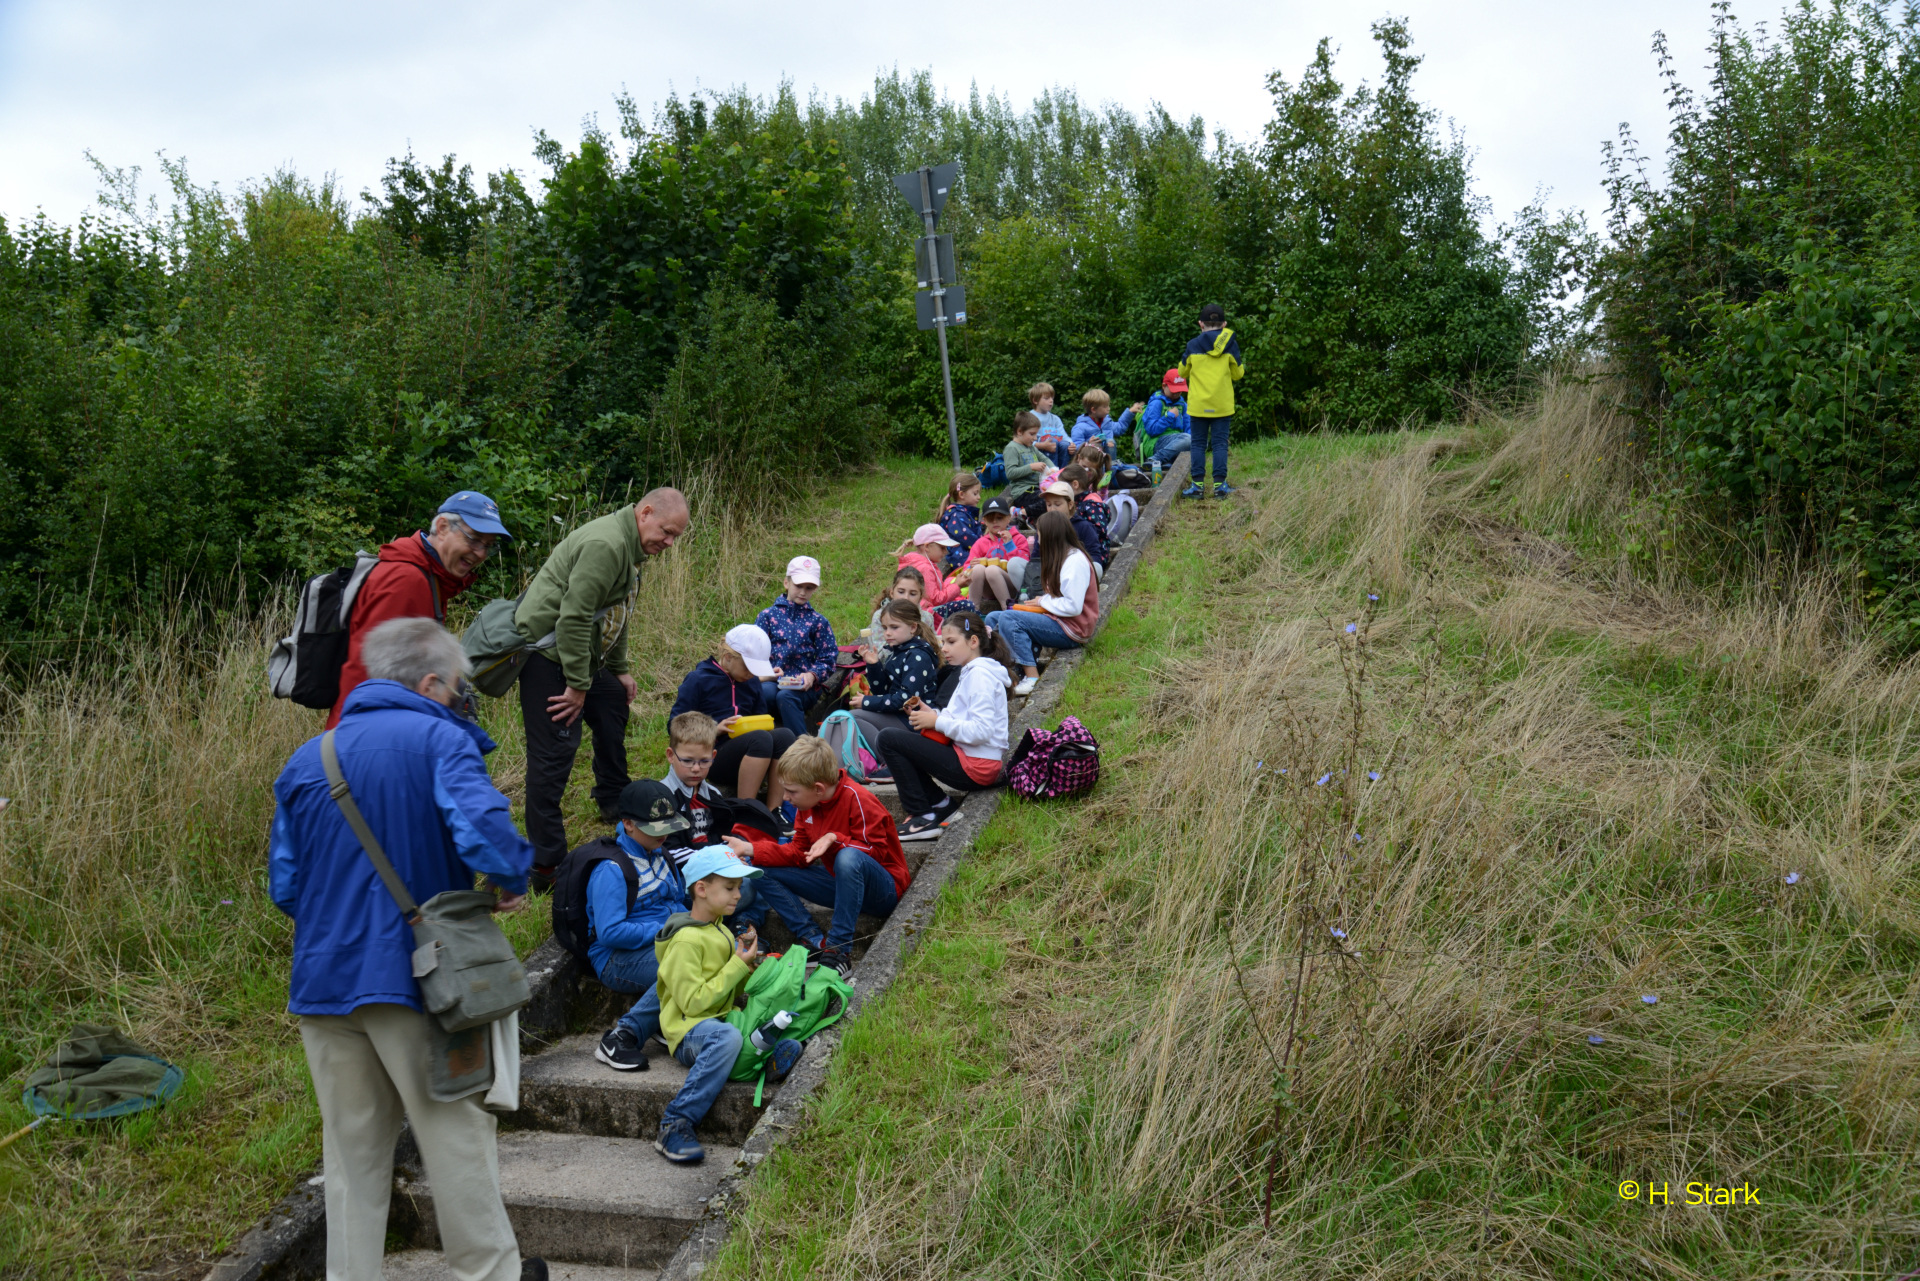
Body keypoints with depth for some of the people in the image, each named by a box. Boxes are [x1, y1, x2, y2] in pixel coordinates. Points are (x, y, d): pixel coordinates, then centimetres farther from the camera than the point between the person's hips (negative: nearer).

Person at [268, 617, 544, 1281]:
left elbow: (284, 883, 8)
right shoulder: (440, 740, -9)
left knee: (352, 1145, 16)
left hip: (324, 977, 5)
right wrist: (514, 883, -8)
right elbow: (482, 829, -26)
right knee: (456, 1130, 9)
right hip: (415, 972, -5)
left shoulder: (306, 759, 9)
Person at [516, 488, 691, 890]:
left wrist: (619, 670, 22)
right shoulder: (606, 544, -23)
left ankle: (613, 803, 45)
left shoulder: (630, 548, 12)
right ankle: (545, 866, -11)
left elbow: (614, 613, 23)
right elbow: (574, 617, -26)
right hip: (548, 653, -11)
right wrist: (577, 686, -22)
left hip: (579, 652, 11)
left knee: (613, 705, 25)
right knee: (554, 749, -13)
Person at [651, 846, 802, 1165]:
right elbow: (693, 1002, -20)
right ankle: (675, 1125, -38)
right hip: (689, 1030, -8)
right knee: (727, 1037, -42)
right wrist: (738, 965, -15)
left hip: (723, 1017, 8)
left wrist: (747, 963, 3)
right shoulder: (686, 941, -12)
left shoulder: (720, 930, 16)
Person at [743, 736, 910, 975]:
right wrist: (752, 850, -5)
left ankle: (839, 949, -32)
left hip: (883, 892, -8)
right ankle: (815, 941, -17)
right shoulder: (808, 805, 2)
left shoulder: (857, 800, -21)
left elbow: (877, 851, -21)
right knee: (763, 872, -3)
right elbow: (800, 853, 6)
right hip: (840, 883, 8)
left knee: (848, 857, -42)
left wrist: (835, 839, -32)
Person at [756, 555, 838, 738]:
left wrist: (812, 675, -13)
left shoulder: (818, 621, 13)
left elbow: (828, 659, 8)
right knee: (766, 692, -35)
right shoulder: (768, 615, 13)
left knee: (785, 696, -34)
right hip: (772, 681, 1)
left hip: (805, 686, -1)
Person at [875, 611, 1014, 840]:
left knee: (888, 740, -10)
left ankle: (923, 816, -7)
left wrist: (937, 721, -16)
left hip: (975, 768, -10)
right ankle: (940, 804, 9)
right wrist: (934, 714, 2)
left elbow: (981, 731, -23)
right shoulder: (972, 672, 18)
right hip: (970, 759, 10)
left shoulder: (980, 675, -13)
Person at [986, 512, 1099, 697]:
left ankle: (1032, 677, -27)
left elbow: (1073, 606, -23)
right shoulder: (1061, 557, 16)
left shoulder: (1075, 560, -16)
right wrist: (1042, 601, -3)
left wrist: (1043, 602, -9)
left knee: (1007, 619, -27)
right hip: (1056, 619, 11)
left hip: (1072, 630, -11)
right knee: (992, 619, 5)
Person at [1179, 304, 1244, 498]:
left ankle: (1198, 485, 1)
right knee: (1220, 443, 5)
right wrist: (1242, 368, 27)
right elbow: (1237, 374, 6)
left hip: (1198, 405, 0)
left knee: (1198, 444, 6)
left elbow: (1182, 372, 9)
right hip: (1223, 405, 0)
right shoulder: (1231, 345, -3)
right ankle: (1219, 484, 1)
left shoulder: (1193, 346, -3)